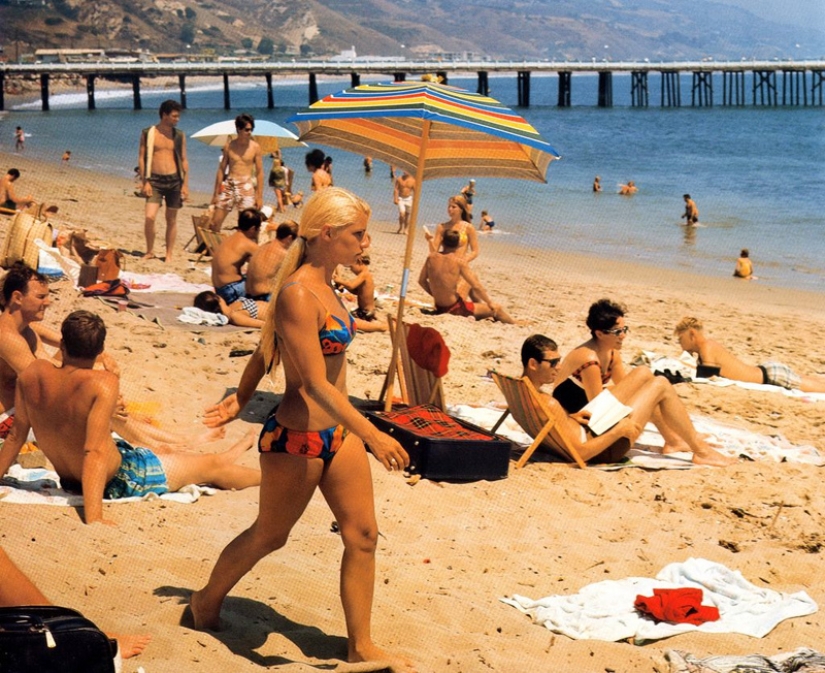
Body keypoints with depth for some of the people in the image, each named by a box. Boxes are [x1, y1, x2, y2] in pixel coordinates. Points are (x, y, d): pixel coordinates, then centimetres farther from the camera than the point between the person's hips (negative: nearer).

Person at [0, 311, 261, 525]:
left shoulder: (32, 374, -14)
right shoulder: (104, 383, -30)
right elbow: (95, 451, -36)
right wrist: (93, 518, -38)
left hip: (70, 480, 7)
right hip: (117, 482, -7)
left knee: (163, 451, 34)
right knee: (213, 465, 15)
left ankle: (228, 456, 58)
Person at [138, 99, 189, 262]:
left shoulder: (179, 135, 7)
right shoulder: (147, 133, 0)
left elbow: (184, 160, 10)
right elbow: (141, 158, 1)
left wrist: (185, 185, 3)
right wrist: (145, 182, -7)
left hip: (174, 180, 2)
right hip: (155, 180, -2)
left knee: (171, 219, 7)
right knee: (149, 217, -13)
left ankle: (169, 254, 16)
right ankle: (150, 251, 6)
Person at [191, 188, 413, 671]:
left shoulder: (324, 286, 6)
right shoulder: (297, 294, -23)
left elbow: (265, 350, 17)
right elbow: (316, 384, -27)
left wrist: (240, 399, 23)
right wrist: (372, 435, -32)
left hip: (337, 432, 8)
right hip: (296, 439, -8)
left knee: (363, 534, 5)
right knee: (269, 535, 12)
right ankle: (208, 600, 37)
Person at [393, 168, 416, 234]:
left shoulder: (412, 180, -2)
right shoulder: (399, 179, -5)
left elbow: (415, 191, 2)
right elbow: (395, 189, -5)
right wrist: (395, 199, -14)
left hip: (408, 199, 2)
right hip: (400, 199, -2)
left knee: (407, 215, 6)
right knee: (402, 213, -17)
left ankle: (405, 229, 20)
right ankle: (400, 228, 3)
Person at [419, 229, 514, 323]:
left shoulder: (431, 257, -4)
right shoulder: (459, 261, -17)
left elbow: (421, 281, 7)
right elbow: (476, 286, -17)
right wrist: (490, 303, -3)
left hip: (439, 308, 6)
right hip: (455, 309, -6)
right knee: (497, 308, 11)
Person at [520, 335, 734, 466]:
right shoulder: (547, 404, -35)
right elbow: (581, 453, -32)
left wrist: (570, 416, 1)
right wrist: (620, 430, -23)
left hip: (589, 429, 9)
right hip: (606, 447, -9)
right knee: (661, 384, -2)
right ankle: (701, 450, 12)